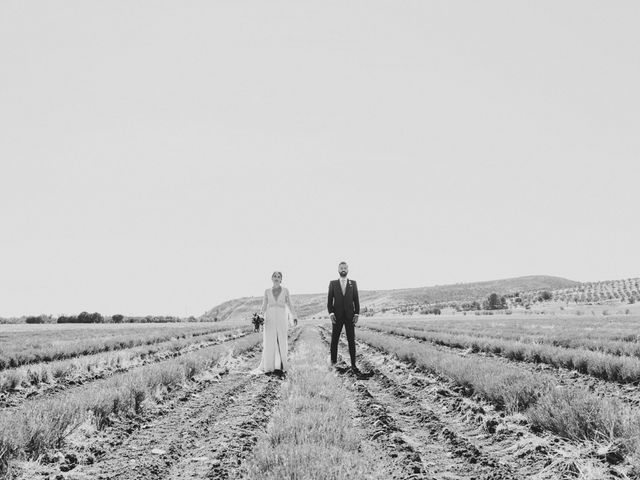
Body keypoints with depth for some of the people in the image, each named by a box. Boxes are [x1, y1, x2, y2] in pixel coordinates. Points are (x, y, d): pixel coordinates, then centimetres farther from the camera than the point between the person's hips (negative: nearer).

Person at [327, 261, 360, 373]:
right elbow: (329, 300, 3)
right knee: (334, 340, 5)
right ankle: (333, 361, 18)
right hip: (337, 316, 0)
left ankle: (353, 365, 0)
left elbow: (356, 300, 6)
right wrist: (331, 313, -8)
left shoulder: (353, 283, 8)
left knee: (351, 341, -1)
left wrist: (356, 314, -4)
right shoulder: (333, 283, 5)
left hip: (349, 316, 0)